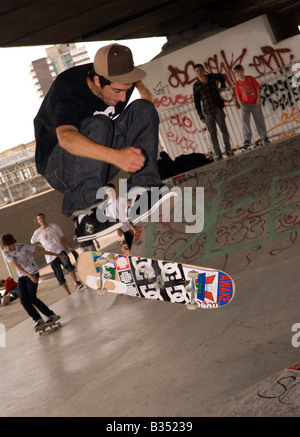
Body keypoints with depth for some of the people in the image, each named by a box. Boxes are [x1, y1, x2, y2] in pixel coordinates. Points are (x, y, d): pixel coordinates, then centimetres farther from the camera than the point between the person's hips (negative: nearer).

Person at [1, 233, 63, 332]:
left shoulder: (23, 247, -18)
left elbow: (42, 251, -10)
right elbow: (17, 266, -22)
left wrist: (58, 255, -5)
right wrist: (29, 276, -36)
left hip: (33, 273, -4)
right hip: (22, 276, 4)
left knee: (31, 298, -16)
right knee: (24, 300, -11)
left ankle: (51, 315, -7)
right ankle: (38, 320, -5)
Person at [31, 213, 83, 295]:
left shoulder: (53, 226, 7)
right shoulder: (37, 232, 5)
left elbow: (62, 237, 9)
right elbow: (33, 242, 22)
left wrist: (69, 247, -1)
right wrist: (43, 246, 13)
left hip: (60, 251, 0)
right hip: (51, 256, 0)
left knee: (68, 264, -29)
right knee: (59, 277, -1)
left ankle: (76, 283, -23)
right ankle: (68, 294, 5)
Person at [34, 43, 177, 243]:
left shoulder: (122, 82, -8)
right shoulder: (68, 91, -28)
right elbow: (66, 137, -48)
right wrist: (116, 156, -60)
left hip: (98, 164, 6)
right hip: (58, 165, -6)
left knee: (143, 109, -12)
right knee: (98, 125, -35)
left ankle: (143, 189, -22)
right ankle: (84, 208, -38)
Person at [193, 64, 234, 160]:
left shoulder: (212, 77, 3)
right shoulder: (196, 86, -1)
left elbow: (221, 76, 27)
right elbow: (196, 102, 2)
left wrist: (223, 86, 15)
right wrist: (201, 116, 0)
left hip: (218, 109, 1)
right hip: (207, 112, -1)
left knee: (224, 130, -2)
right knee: (213, 133, -1)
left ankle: (228, 149, 12)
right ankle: (218, 154, 4)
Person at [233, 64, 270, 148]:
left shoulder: (250, 78, -2)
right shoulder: (237, 84, 1)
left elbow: (258, 87, 0)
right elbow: (238, 96, 5)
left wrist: (258, 99, -7)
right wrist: (241, 105, -5)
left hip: (255, 103, 0)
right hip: (245, 104, 0)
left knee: (259, 120, 5)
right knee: (245, 120, -15)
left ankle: (264, 138, 20)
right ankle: (247, 140, -14)